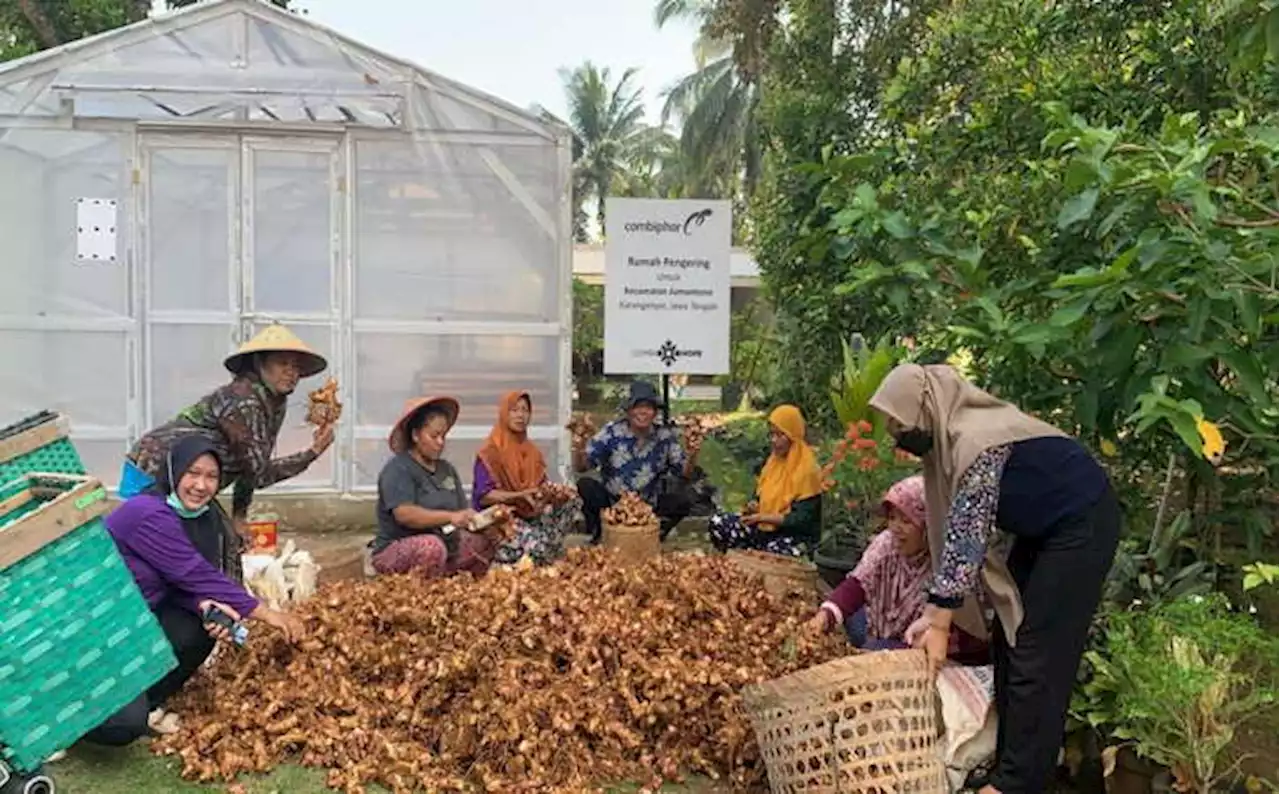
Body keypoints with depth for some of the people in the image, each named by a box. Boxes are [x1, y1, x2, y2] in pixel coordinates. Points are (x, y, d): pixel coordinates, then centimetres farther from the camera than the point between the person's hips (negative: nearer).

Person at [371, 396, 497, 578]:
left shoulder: (447, 469, 14)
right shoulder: (397, 469, -8)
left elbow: (463, 512, 7)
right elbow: (404, 514, -24)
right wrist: (450, 517, -35)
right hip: (397, 552, -7)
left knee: (485, 542, -12)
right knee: (432, 546, -36)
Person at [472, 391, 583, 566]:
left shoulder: (532, 451, 15)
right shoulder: (490, 453, -6)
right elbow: (483, 497, -13)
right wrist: (521, 495, -23)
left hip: (531, 516, 7)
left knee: (572, 503, -17)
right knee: (535, 544, -35)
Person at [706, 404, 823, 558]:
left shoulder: (807, 469, -16)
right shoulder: (773, 459, 6)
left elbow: (801, 519, -19)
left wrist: (763, 517, -24)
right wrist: (754, 505, -6)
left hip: (795, 536, -7)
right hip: (765, 527, 7)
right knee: (717, 522, -12)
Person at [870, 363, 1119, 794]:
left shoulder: (977, 441, -29)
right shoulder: (952, 439, 0)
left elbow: (967, 537, -29)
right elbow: (954, 533, 2)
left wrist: (939, 625, -24)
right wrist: (933, 613, -1)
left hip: (1082, 525, -10)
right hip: (1042, 529, 10)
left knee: (1039, 655, -8)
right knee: (1009, 637, 11)